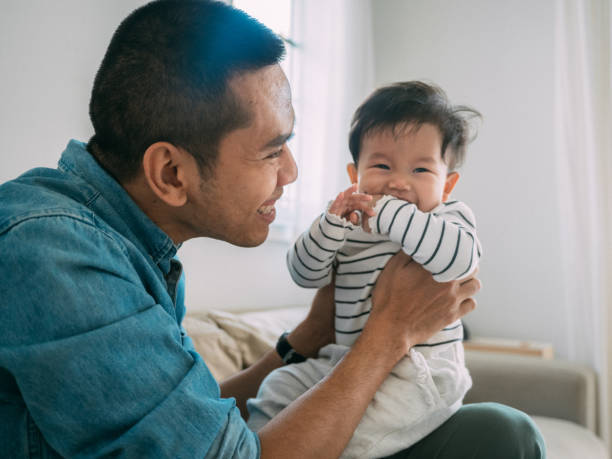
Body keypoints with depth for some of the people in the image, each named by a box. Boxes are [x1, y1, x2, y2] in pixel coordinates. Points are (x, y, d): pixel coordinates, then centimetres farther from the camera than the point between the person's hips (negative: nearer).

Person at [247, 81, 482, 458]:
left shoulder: (451, 218, -4)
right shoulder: (350, 226, 9)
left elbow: (459, 257, -29)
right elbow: (305, 274, 0)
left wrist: (390, 214, -30)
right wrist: (332, 224, -16)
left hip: (424, 372, -6)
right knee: (280, 386, 8)